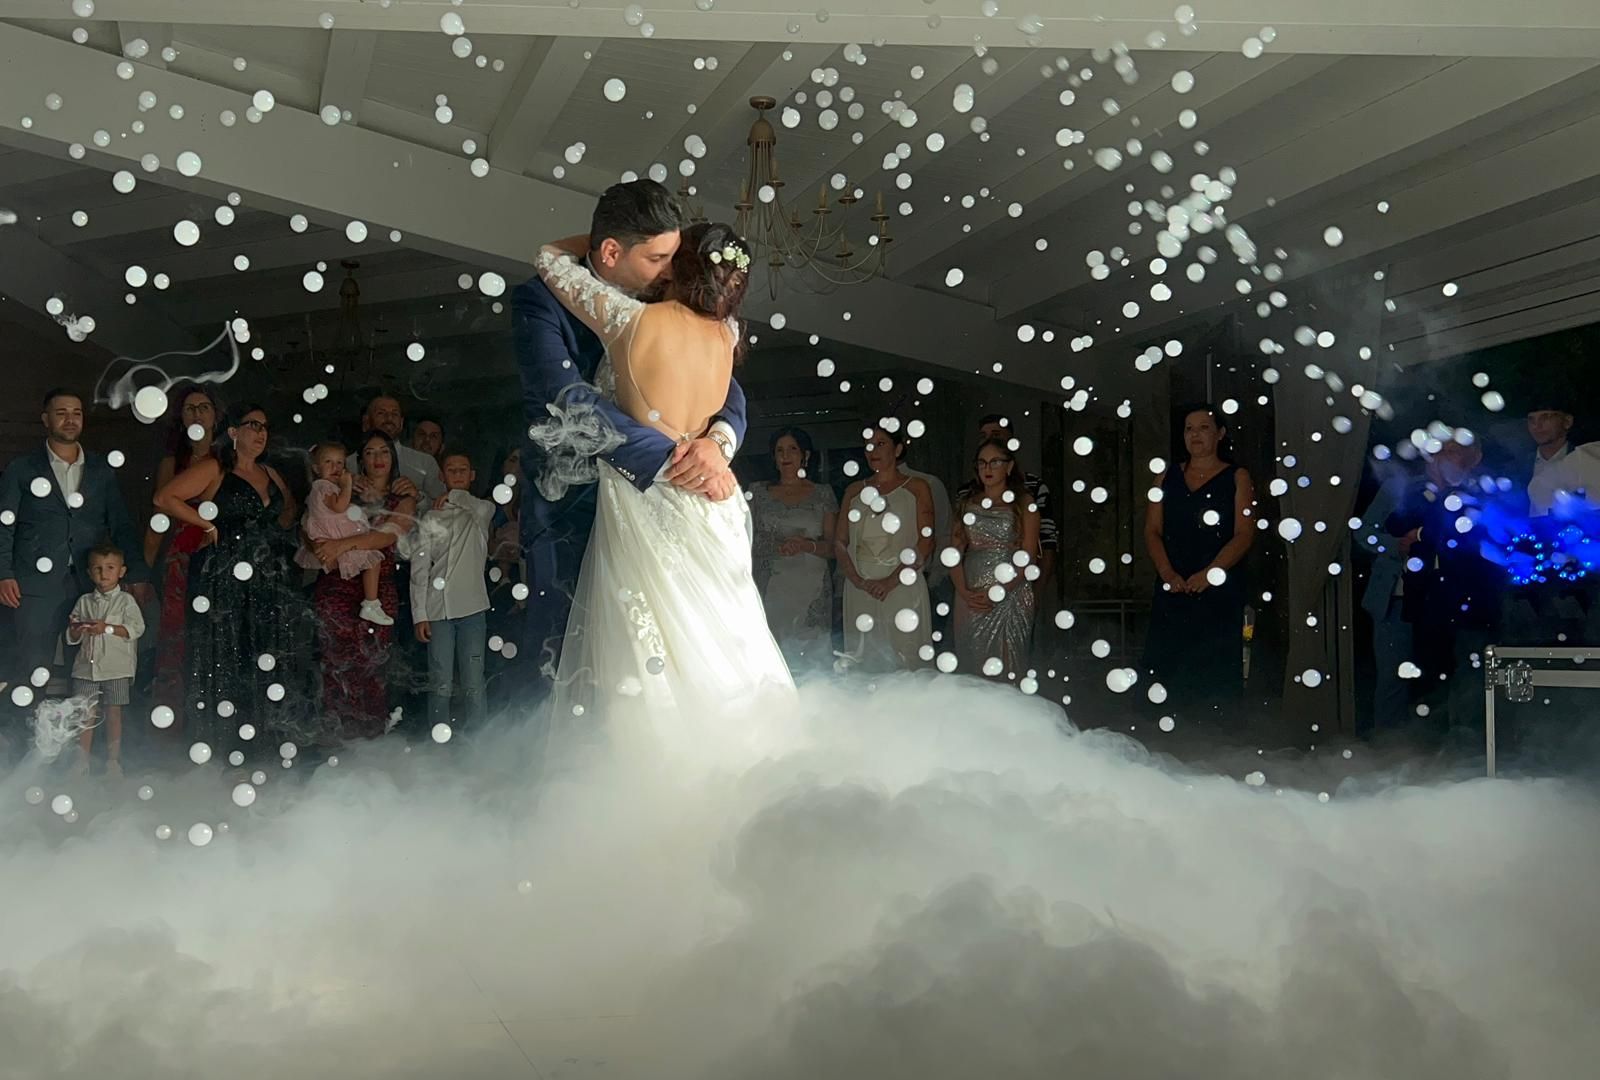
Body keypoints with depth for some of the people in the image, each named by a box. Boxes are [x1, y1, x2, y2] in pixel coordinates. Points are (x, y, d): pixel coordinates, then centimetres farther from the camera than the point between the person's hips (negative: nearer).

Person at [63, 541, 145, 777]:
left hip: (116, 668, -3)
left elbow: (136, 628, -10)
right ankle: (82, 760, 11)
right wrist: (75, 630, -11)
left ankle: (113, 761, 9)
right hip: (86, 666, 3)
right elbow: (72, 638, 12)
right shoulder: (84, 602, 12)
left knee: (113, 713, 2)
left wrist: (107, 628, -20)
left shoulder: (126, 600, 2)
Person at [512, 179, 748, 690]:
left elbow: (725, 388, 2)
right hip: (570, 507, -4)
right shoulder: (540, 300, -11)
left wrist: (718, 441, -22)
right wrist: (670, 461, -28)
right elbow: (569, 400, -24)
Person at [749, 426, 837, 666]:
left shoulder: (823, 493, 9)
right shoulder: (758, 492, 13)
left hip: (812, 592, 0)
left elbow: (832, 546, 6)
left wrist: (807, 545, -13)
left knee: (812, 651, -9)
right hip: (770, 590, 1)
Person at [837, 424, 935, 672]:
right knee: (863, 662, 4)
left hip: (902, 589, -3)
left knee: (904, 661, -4)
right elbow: (840, 542, 9)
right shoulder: (854, 492, 14)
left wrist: (891, 581, -14)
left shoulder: (917, 489, 4)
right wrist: (857, 580, -7)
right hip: (860, 591, 3)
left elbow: (925, 544, -5)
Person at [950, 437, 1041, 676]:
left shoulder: (1023, 504, 4)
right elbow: (954, 553, 7)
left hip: (1011, 594, -3)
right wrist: (964, 592, -8)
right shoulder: (967, 505, 14)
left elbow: (1028, 560, -4)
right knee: (972, 666, 3)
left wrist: (997, 593, -14)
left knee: (1006, 669, -5)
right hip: (970, 598, 3)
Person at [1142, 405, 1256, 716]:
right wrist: (1167, 573, -8)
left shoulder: (1237, 478, 5)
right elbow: (1152, 531, 8)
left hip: (1219, 590, -3)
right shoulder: (1168, 477, 15)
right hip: (1172, 590, 3)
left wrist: (1209, 573, -17)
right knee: (1169, 664, -1)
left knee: (1215, 672, -5)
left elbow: (1244, 535, -5)